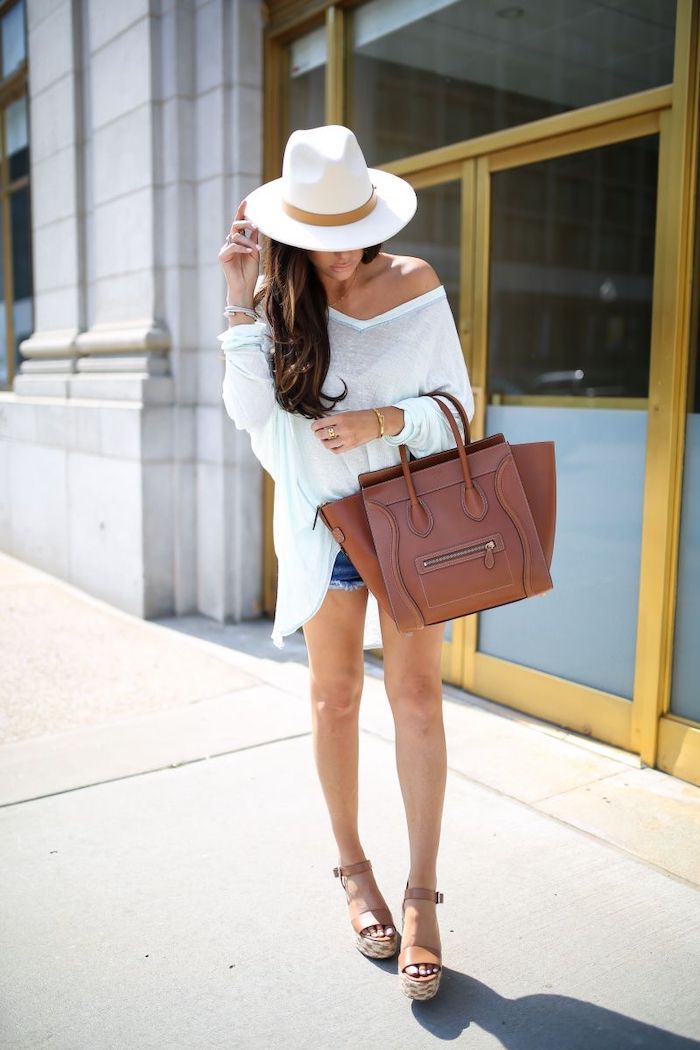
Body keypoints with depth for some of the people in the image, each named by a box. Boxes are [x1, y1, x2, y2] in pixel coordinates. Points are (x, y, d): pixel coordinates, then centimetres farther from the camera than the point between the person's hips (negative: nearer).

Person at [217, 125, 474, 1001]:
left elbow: (456, 401, 0)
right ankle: (353, 870, 29)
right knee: (335, 696, 10)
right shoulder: (277, 294, -1)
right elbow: (249, 412, -13)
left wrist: (383, 420, -17)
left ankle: (422, 895, 11)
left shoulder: (414, 282, -3)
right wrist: (242, 301, -17)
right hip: (321, 517, 1)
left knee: (416, 697, -3)